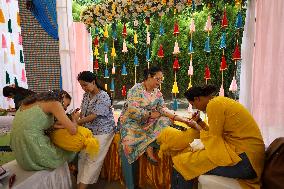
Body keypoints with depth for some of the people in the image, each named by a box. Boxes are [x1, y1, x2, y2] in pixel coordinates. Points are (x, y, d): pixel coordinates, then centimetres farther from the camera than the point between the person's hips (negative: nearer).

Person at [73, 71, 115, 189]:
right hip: (88, 130, 7)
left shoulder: (103, 97, -15)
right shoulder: (86, 95, 9)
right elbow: (83, 112, 14)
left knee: (93, 160, -10)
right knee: (82, 156, -3)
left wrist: (76, 122, -18)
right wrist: (77, 115, -6)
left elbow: (93, 116, -19)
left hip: (102, 131, -7)